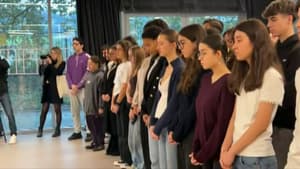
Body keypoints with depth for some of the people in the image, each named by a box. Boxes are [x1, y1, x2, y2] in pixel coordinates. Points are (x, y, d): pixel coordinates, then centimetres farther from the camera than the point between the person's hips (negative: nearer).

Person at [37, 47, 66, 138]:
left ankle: (57, 130, 8)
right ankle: (40, 129, 4)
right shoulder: (49, 61, 9)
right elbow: (42, 73, 5)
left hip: (56, 88, -3)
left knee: (57, 109, 1)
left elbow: (57, 73, -15)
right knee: (44, 110, 2)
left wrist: (50, 64, -13)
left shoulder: (62, 63, -1)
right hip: (47, 87, 3)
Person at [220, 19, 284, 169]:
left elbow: (261, 124, -14)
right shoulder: (244, 75, 11)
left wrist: (231, 151, -9)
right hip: (238, 156, 6)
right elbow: (235, 116, 7)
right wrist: (225, 149, -3)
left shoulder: (271, 76, -10)